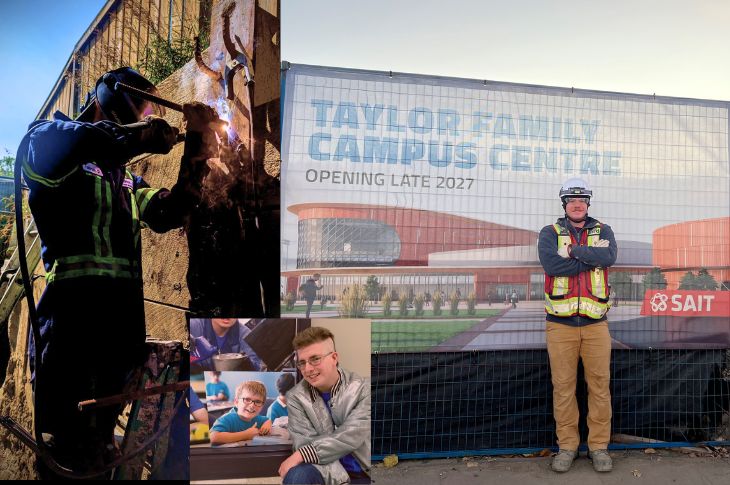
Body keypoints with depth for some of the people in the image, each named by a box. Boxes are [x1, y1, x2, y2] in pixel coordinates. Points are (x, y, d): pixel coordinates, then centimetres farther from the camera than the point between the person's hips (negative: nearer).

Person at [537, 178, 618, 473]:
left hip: (595, 323, 1)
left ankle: (599, 446, 20)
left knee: (600, 385, 5)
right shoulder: (550, 233, 6)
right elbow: (551, 264, -14)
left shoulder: (602, 231, 11)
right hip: (560, 323, -1)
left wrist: (574, 251, -9)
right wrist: (591, 258, -9)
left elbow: (609, 256, -12)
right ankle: (567, 446, 18)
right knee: (563, 386, 5)